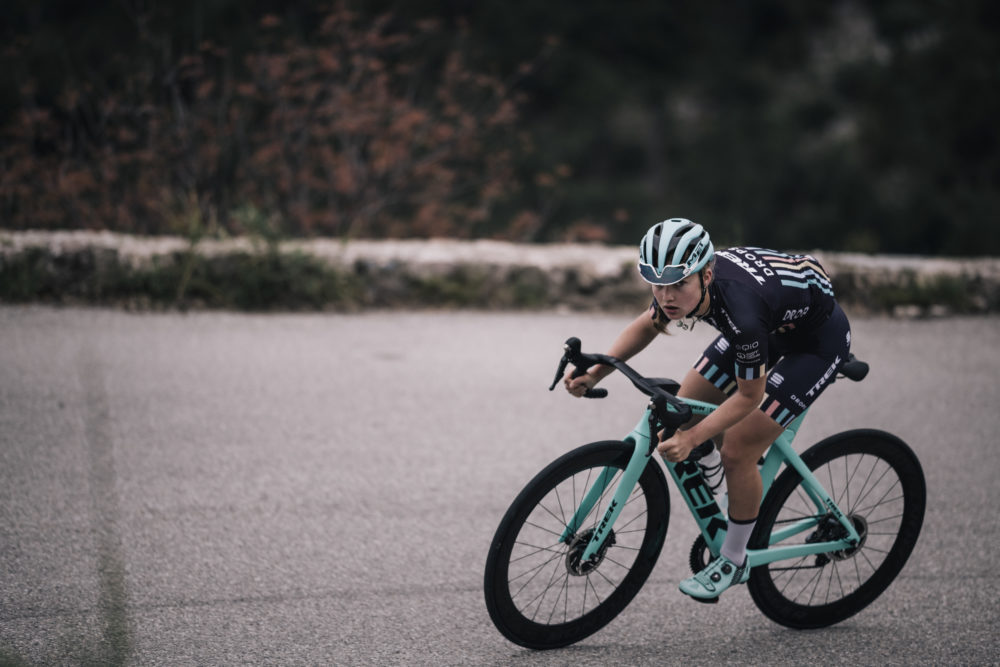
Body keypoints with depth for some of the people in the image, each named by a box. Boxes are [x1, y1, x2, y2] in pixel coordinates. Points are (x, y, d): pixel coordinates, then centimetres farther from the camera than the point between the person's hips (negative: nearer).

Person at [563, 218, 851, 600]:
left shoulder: (741, 310, -41)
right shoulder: (682, 282, -20)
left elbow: (749, 396, -27)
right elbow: (646, 326, 2)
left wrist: (692, 438, -34)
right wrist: (595, 373, -10)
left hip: (818, 339, -8)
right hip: (772, 327, 8)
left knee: (737, 452, -12)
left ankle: (733, 561, 9)